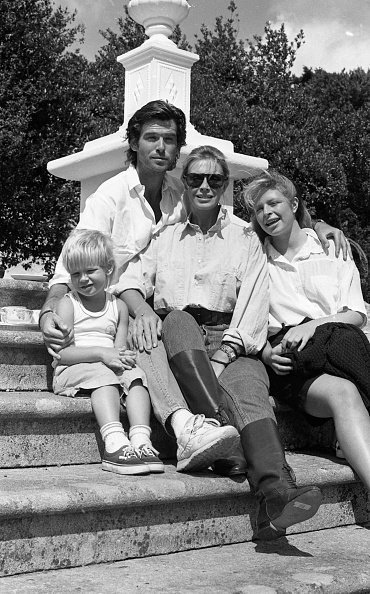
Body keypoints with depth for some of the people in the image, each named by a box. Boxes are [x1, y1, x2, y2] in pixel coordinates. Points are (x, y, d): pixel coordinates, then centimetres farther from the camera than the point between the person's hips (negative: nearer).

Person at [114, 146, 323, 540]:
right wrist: (143, 312, -16)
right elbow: (130, 281, 8)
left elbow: (254, 305, 3)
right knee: (179, 319, -34)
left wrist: (221, 356, -12)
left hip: (230, 342, -1)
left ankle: (275, 494, -52)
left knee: (248, 386, -31)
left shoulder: (244, 237, 15)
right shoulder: (166, 235, 20)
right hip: (176, 340, 1)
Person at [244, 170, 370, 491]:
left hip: (341, 341, 1)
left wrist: (313, 325, -8)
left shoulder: (332, 249, 22)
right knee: (343, 394, -35)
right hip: (286, 356, 0)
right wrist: (267, 352, -8)